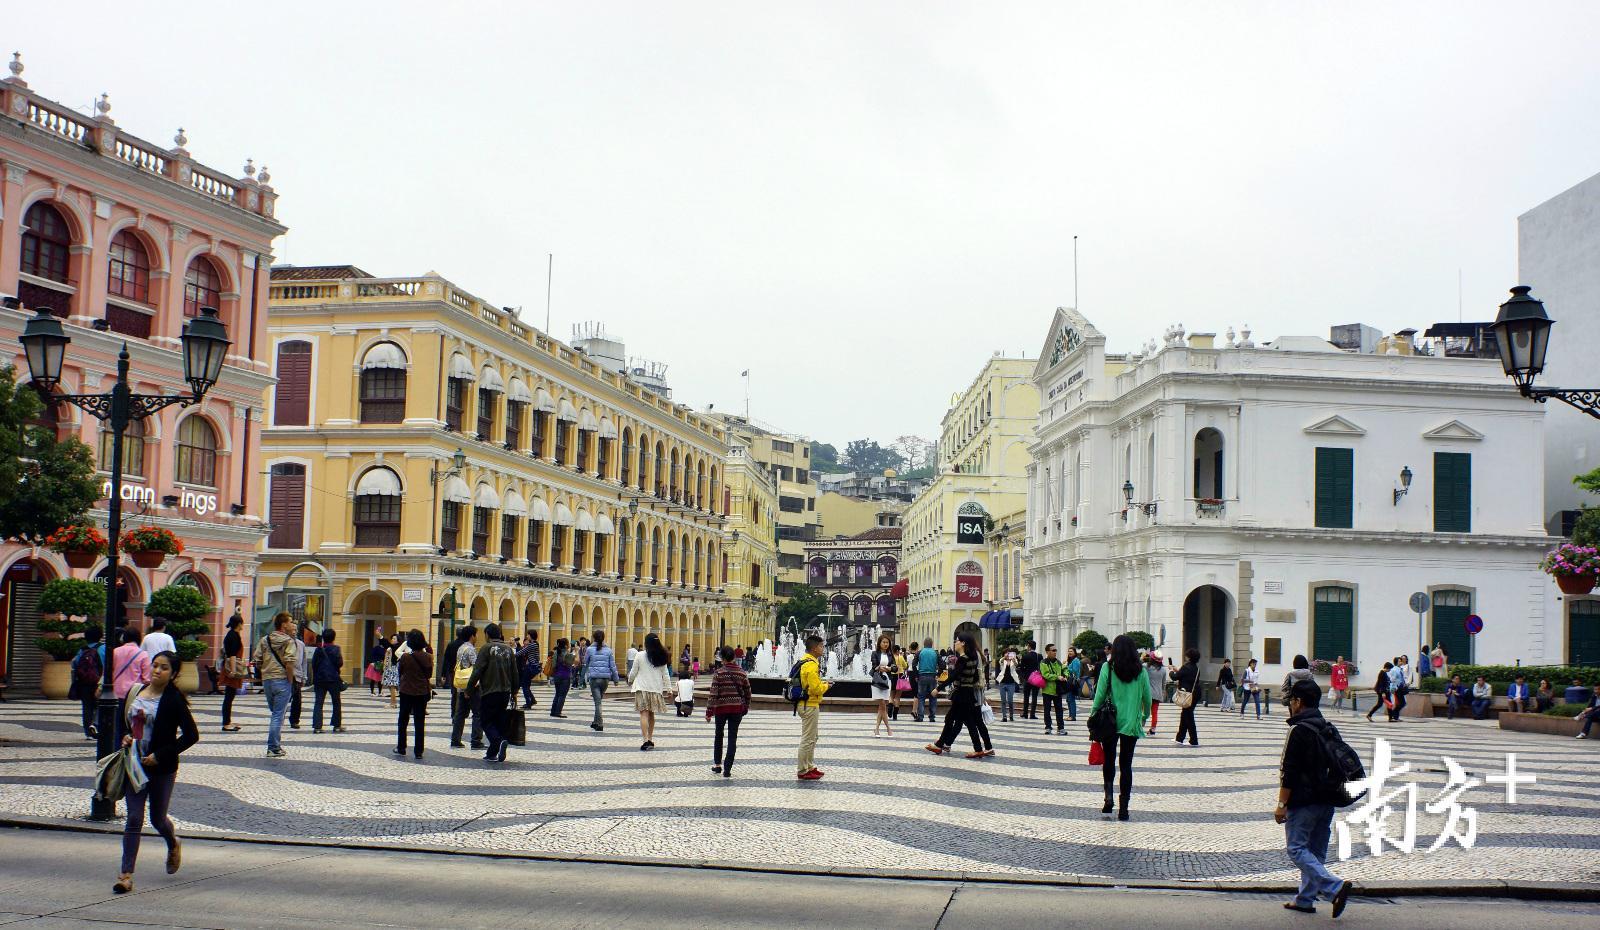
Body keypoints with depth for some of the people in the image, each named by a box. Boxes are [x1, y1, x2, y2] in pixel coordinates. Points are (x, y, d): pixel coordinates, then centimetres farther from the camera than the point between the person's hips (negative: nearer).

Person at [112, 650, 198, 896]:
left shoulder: (174, 700, -9)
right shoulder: (134, 692, 5)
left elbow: (191, 735, -10)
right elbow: (121, 721, 18)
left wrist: (160, 755, -14)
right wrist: (124, 737, -4)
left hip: (162, 768, -3)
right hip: (134, 765, 3)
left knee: (158, 819, 10)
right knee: (134, 819, -2)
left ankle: (173, 845, 43)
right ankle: (126, 874, -1)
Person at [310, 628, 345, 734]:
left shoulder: (318, 650, 6)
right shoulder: (335, 649, -5)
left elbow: (313, 664, 5)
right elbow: (339, 663, -14)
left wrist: (314, 679, 13)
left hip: (320, 680, 3)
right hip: (333, 679, -3)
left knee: (318, 703, 2)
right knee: (336, 702, 9)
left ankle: (317, 726, -6)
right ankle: (337, 726, 11)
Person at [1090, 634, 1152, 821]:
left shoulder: (1108, 668, -6)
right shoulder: (1141, 671, -1)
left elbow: (1100, 695, -6)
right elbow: (1147, 697, 5)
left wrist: (1093, 715, 5)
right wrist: (1145, 717, 22)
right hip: (1132, 723, 1)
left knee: (1109, 760, 17)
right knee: (1126, 764, 7)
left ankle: (1109, 796, 1)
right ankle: (1123, 807, 4)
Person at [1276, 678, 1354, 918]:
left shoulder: (1299, 731, -14)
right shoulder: (1329, 729, 12)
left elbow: (1290, 772, -17)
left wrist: (1282, 804, -14)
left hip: (1303, 802, -8)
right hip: (1327, 801, 9)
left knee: (1297, 848, -5)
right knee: (1316, 851, 14)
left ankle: (1335, 887, -19)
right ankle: (1305, 899, 19)